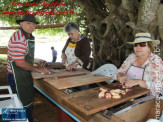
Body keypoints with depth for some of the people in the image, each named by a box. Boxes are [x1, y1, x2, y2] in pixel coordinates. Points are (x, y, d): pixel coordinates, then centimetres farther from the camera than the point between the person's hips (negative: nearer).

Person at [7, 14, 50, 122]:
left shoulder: (31, 37, 8)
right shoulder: (18, 38, -23)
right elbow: (19, 62, -26)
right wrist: (38, 70, -20)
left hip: (26, 74, 10)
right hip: (17, 76, -9)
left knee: (29, 100, 21)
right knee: (25, 104, 3)